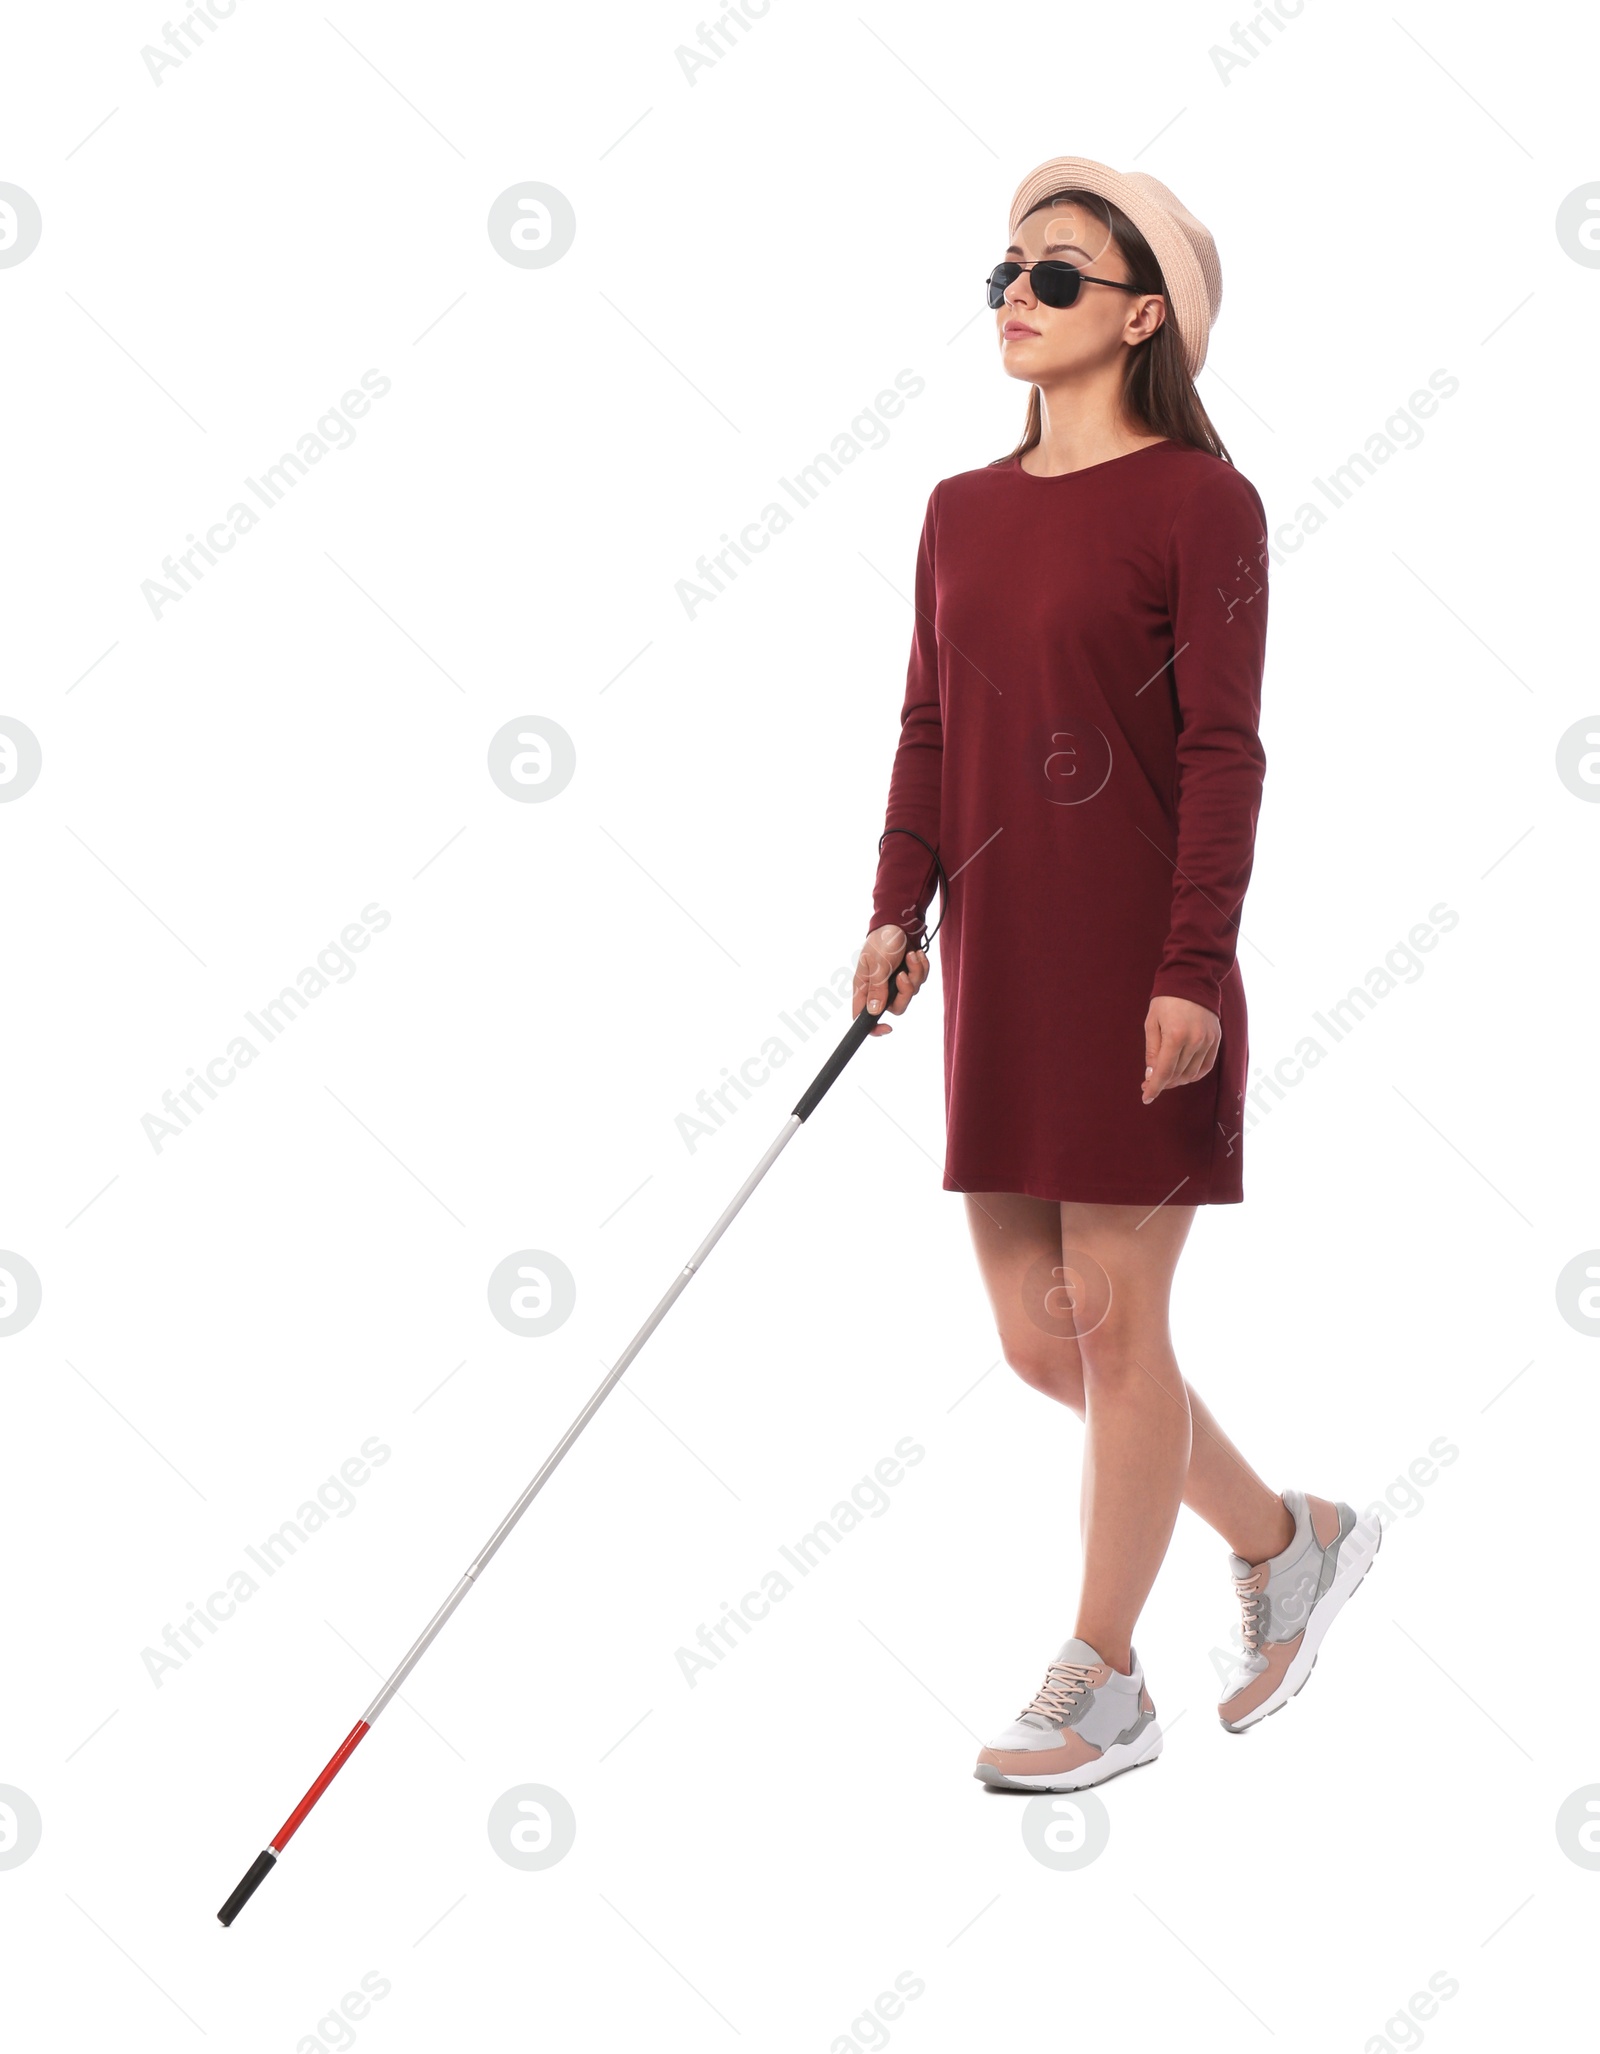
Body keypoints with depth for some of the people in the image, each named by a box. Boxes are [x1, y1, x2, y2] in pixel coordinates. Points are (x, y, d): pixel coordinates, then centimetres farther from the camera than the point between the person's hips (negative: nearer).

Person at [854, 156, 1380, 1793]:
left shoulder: (1197, 499, -7)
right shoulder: (962, 511, 12)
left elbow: (1221, 751, -11)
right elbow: (927, 728, 14)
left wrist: (1194, 967, -16)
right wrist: (899, 908, 3)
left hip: (1132, 965, -7)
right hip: (998, 963, 7)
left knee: (1112, 1320, 1)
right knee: (1035, 1332, 11)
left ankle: (1099, 1687, 15)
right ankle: (1283, 1539, 32)